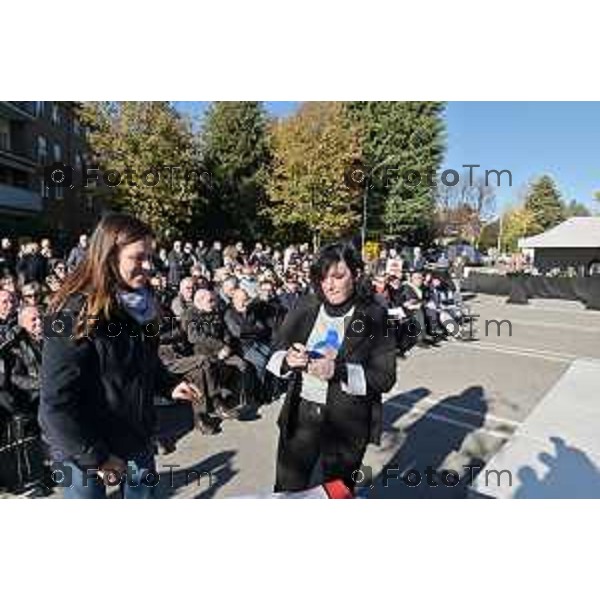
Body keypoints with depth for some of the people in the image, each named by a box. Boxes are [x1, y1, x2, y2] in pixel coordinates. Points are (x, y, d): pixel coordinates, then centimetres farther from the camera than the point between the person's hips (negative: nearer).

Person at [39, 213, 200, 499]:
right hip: (84, 450, -6)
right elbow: (56, 403, -22)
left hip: (137, 439, 6)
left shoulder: (141, 302, -2)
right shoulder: (75, 314, -23)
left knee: (143, 494, 22)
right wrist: (95, 457, -19)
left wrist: (169, 385, -3)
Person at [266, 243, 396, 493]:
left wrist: (339, 371, -27)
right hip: (300, 414, 3)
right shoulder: (305, 307, -2)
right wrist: (288, 360, -21)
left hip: (348, 420, -2)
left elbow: (385, 377, -13)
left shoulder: (374, 316, -10)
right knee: (286, 490, 16)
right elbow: (274, 354, 2)